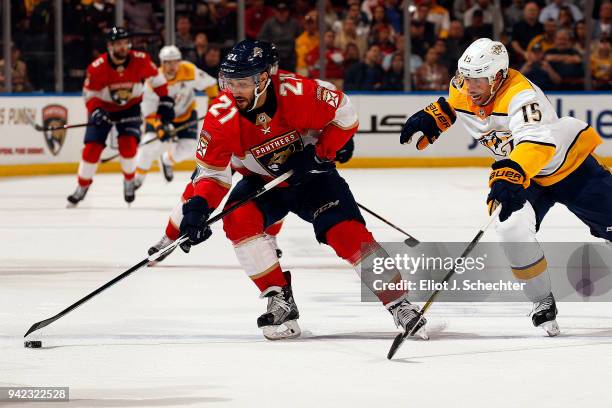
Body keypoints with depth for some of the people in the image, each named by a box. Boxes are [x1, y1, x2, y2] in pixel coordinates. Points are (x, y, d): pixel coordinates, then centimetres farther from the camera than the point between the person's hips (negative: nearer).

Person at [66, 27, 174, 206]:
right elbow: (89, 94, -14)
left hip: (130, 108, 0)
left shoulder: (141, 60, -22)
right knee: (92, 148, -8)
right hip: (103, 108, 0)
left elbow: (157, 79, -3)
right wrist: (95, 111, -32)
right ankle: (82, 187, 11)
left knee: (128, 143, -19)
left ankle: (129, 182, 6)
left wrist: (165, 101, -5)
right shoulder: (97, 68, -26)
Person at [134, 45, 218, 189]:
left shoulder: (189, 71, -27)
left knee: (188, 147, -9)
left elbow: (209, 83, -10)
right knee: (151, 144, -20)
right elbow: (149, 112, -25)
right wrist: (159, 128, -39)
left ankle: (167, 160, 25)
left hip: (185, 113, 2)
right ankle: (138, 177, 3)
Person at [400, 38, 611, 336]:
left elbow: (538, 143, -54)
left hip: (569, 163, -5)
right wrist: (432, 118, -1)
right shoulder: (463, 89, -14)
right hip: (522, 174, 5)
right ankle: (542, 301, -5)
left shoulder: (521, 95, -37)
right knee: (513, 229, -21)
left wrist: (512, 176, -68)